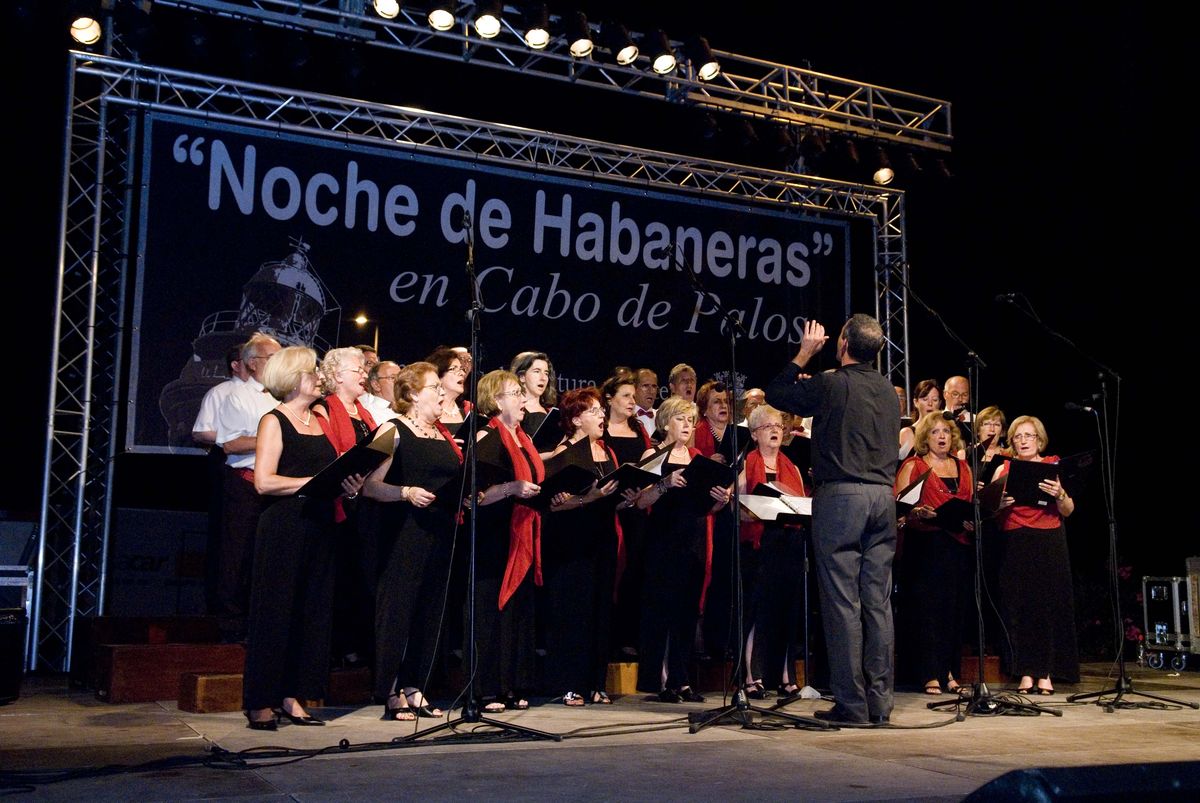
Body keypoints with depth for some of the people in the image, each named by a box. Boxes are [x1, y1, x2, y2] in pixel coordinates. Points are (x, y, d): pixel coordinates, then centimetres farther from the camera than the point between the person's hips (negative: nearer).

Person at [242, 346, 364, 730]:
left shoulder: (321, 421, 15)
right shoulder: (274, 421, -4)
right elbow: (264, 481, -13)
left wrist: (347, 484, 2)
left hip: (319, 525, 7)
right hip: (284, 526, -6)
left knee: (312, 610, 6)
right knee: (275, 611, -3)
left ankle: (292, 698, 14)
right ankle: (260, 702, 4)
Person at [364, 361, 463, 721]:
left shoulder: (443, 434, 17)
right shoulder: (395, 432, -5)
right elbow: (369, 486, -11)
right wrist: (406, 492, -23)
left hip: (440, 532, 7)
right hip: (405, 532, -7)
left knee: (431, 609, 8)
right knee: (398, 607, -4)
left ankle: (414, 688, 17)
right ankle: (392, 694, 2)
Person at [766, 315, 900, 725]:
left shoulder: (831, 385, -7)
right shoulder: (887, 390, 12)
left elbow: (775, 394, 6)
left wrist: (804, 354, 14)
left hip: (841, 495, -6)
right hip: (883, 496, 6)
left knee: (843, 602, -2)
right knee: (878, 602, 7)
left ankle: (851, 703, 0)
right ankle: (879, 701, 11)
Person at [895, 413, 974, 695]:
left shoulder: (963, 467, 18)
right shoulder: (912, 466, 4)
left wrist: (972, 520, 0)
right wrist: (917, 512, -21)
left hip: (958, 543, 5)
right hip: (925, 544, -4)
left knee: (956, 606, 3)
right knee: (927, 607, -6)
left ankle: (949, 671, 12)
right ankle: (930, 675, -3)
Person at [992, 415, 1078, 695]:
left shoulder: (1055, 466, 9)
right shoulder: (1003, 469, 11)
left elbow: (1068, 511, 4)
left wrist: (1060, 494, -16)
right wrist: (1000, 504, -15)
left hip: (1049, 544, -1)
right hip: (1015, 544, 1)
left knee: (1049, 603, -3)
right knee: (1019, 606, -2)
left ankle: (1046, 673, 3)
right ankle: (1026, 672, 3)